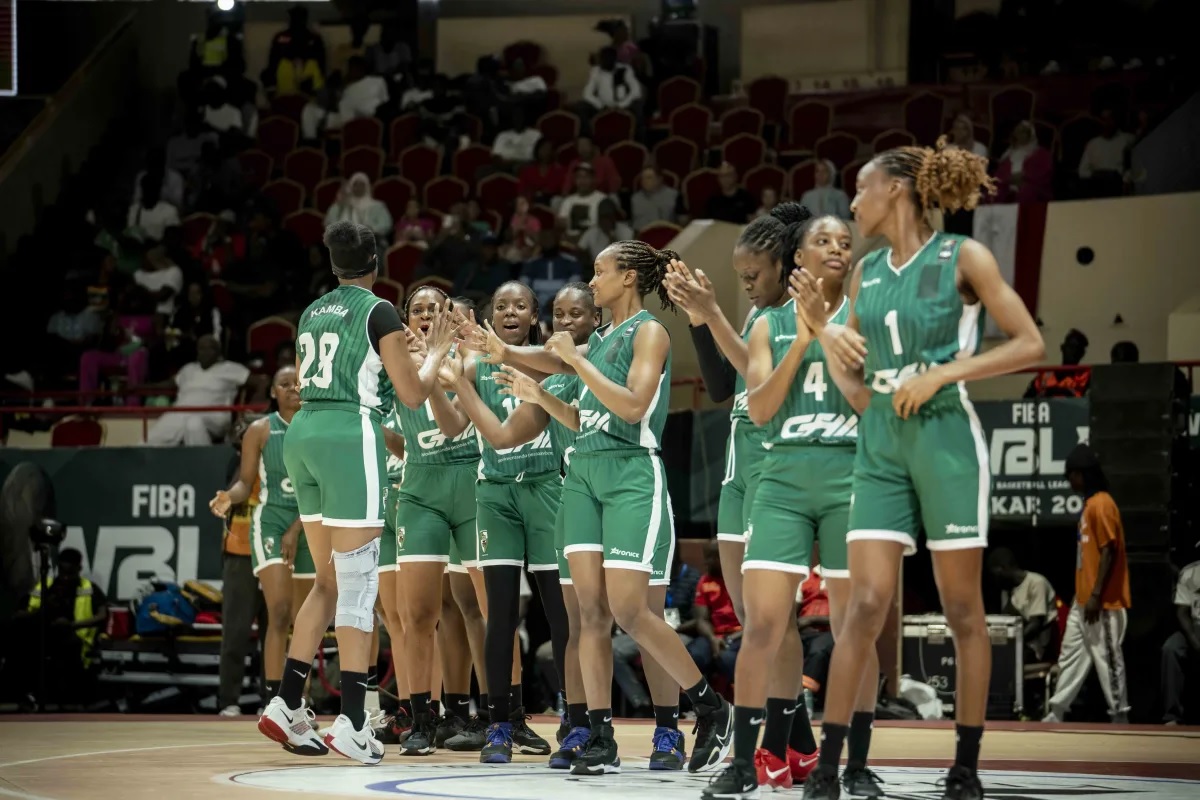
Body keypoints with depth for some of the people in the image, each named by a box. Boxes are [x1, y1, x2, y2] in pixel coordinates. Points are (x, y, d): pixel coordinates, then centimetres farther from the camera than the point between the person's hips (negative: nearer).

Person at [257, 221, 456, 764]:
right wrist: (437, 350, 13)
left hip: (302, 434, 7)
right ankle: (352, 724, -9)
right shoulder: (378, 312, -5)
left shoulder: (312, 313, 16)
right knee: (358, 585, -5)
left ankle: (287, 705, 13)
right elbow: (412, 394, -4)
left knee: (330, 580, 16)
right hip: (350, 436, -7)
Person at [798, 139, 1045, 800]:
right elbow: (858, 392, 13)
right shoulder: (866, 273, 13)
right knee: (865, 604, -5)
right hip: (881, 446, 4)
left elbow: (1030, 344, -6)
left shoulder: (962, 258, -3)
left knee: (962, 608, 1)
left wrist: (942, 373, -13)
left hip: (946, 440, -4)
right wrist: (820, 327, -2)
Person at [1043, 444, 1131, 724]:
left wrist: (1096, 596, -22)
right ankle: (1056, 714, 13)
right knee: (1071, 654, 10)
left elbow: (1109, 553, -19)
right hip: (1083, 600, 11)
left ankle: (1120, 718, -1)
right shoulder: (1089, 504, 16)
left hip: (1102, 602, -11)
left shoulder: (1101, 504, -14)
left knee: (1107, 658, -6)